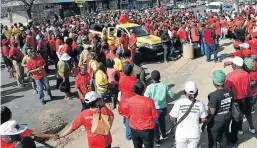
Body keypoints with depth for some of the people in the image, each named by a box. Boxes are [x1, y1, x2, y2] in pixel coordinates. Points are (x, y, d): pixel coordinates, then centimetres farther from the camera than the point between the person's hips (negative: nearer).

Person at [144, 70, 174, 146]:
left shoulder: (149, 87, -20)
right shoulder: (164, 86, -12)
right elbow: (171, 95, -3)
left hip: (154, 109, -3)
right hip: (163, 108, 3)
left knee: (155, 124, 17)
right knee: (162, 121, 29)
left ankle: (157, 140, 30)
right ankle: (164, 135, 50)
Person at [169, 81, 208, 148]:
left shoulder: (179, 103, -19)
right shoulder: (200, 104, -14)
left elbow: (172, 117, -8)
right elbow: (203, 120, -4)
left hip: (181, 134, -1)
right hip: (195, 134, 2)